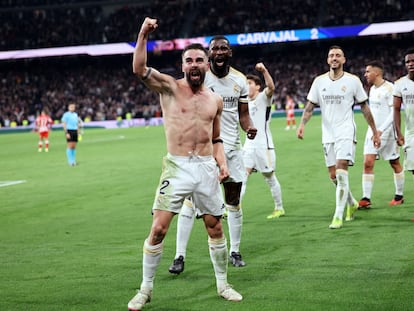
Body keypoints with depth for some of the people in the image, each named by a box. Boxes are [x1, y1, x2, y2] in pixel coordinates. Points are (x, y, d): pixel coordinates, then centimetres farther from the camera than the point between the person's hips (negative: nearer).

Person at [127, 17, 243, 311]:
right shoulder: (170, 87, -2)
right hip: (176, 167, -3)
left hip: (207, 168, 4)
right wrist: (143, 35, -30)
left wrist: (222, 163, 3)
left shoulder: (216, 100, 10)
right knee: (158, 229, -8)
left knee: (216, 229, 10)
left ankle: (223, 284, 27)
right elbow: (139, 69, -19)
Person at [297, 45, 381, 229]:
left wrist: (375, 132, 6)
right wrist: (302, 124, -11)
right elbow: (310, 106, 7)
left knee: (341, 173, -17)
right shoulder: (319, 81, 6)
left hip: (346, 133, -4)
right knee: (333, 176, 8)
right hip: (328, 135, 4)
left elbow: (364, 107, 5)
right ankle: (352, 203, 33)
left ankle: (338, 216, -14)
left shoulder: (353, 80, -2)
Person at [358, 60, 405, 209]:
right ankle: (366, 199, -7)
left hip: (387, 131, -7)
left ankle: (399, 196, 22)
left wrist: (381, 130, -25)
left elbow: (394, 112, -20)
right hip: (373, 131, 7)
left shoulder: (389, 88, -15)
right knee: (368, 163, -5)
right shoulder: (372, 89, 10)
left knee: (395, 163, 8)